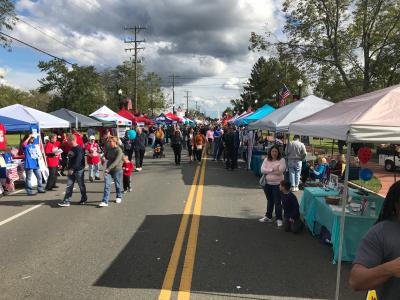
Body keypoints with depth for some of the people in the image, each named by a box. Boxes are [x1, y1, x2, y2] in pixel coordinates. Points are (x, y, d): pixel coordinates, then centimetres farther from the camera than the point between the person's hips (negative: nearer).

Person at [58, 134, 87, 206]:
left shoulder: (79, 149, -17)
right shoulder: (71, 148, 11)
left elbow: (78, 160, -24)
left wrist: (72, 169, -25)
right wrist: (68, 167, 15)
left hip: (78, 170, -8)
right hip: (71, 170, 8)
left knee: (81, 185, 7)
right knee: (69, 186, 4)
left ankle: (84, 199, 23)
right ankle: (67, 201, 5)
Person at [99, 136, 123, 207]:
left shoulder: (119, 150, -18)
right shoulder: (108, 148, 1)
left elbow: (116, 161, -26)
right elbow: (105, 154, 19)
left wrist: (109, 168, -33)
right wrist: (104, 157, -4)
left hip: (117, 170, -4)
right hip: (108, 169, 5)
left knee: (117, 184, 13)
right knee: (107, 185, -4)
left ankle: (119, 197, 37)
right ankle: (105, 201, -5)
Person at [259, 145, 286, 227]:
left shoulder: (281, 160, -6)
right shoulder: (266, 160, 5)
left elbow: (280, 171, -19)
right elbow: (262, 170, -6)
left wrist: (268, 170, -12)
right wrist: (272, 169, -19)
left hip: (277, 184, -4)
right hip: (267, 183, 4)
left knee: (277, 202, -3)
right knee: (269, 201, 18)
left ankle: (279, 219, 6)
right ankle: (268, 216, 30)